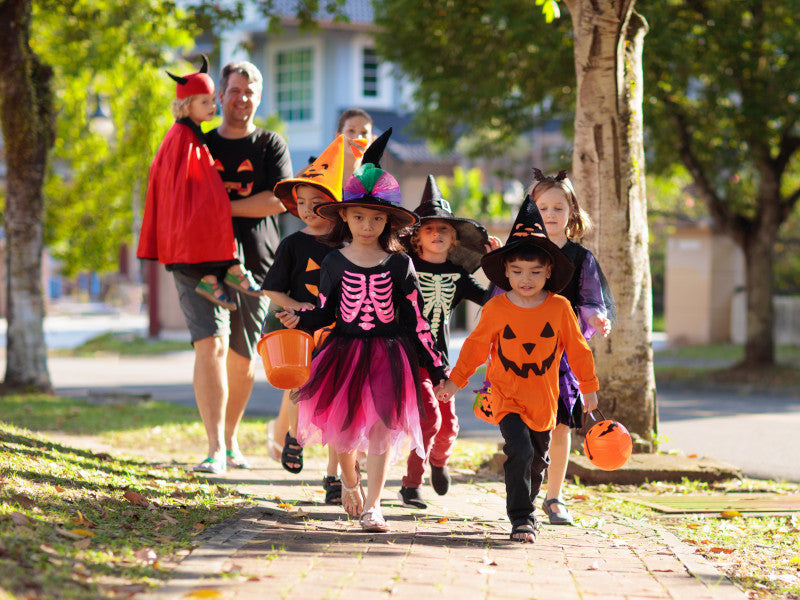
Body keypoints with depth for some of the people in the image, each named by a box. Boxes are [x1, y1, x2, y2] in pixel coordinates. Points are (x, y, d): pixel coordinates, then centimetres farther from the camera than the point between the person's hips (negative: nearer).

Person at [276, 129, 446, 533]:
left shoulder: (399, 265, -1)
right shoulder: (334, 263, 2)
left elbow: (416, 321, 2)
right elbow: (326, 313, 8)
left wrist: (436, 368, 0)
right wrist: (299, 320, -12)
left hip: (388, 355, -1)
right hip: (344, 351, 1)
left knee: (381, 427, -6)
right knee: (342, 426, 5)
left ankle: (372, 505, 0)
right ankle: (350, 479, 36)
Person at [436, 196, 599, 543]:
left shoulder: (559, 308, -4)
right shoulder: (495, 309, -7)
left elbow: (577, 349, 6)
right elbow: (476, 345, 7)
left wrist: (588, 387, 11)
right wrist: (455, 381, 10)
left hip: (543, 398, 3)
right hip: (506, 396, -2)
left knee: (538, 460, 14)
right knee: (519, 449, -20)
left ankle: (526, 506, 38)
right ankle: (520, 517, -12)